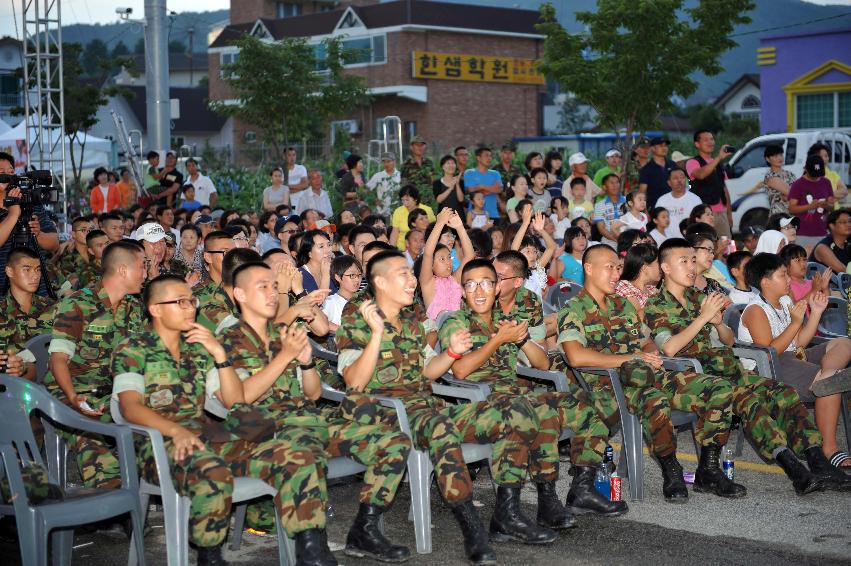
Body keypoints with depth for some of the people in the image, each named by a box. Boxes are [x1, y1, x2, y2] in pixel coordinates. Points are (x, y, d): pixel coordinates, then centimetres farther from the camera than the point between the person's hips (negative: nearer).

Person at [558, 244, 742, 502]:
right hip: (607, 387, -7)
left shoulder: (623, 306, 26)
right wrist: (630, 359, -13)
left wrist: (651, 356, 0)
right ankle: (671, 471, -19)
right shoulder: (573, 311, 1)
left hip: (649, 376, 7)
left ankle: (708, 471, -5)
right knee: (655, 400, -40)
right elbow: (576, 357, -17)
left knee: (720, 389, -10)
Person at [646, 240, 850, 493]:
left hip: (728, 371, 7)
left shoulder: (698, 298, 22)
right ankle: (796, 471, -43)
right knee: (748, 400, -33)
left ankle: (819, 463, -27)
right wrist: (703, 317, -13)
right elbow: (669, 348, -16)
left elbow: (729, 341, 25)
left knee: (784, 393, -16)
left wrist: (718, 323, 3)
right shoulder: (656, 306, 2)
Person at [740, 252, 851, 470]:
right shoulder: (755, 310, -10)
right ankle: (829, 449, -29)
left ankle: (827, 375, -36)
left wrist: (816, 313, 6)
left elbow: (800, 343, 16)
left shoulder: (786, 301, 17)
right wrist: (795, 323, -19)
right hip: (767, 369, -10)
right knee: (832, 387, -27)